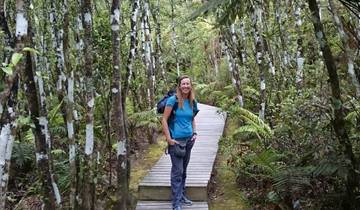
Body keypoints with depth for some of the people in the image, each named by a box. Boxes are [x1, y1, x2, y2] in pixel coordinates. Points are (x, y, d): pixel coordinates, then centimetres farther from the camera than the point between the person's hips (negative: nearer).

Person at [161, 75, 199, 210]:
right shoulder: (173, 100, -12)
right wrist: (168, 139, -16)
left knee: (183, 170, 17)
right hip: (176, 141, -6)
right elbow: (164, 120, -12)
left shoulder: (193, 102, 6)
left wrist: (194, 133, 7)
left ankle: (182, 195, 31)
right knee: (177, 171, -4)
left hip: (189, 140, 6)